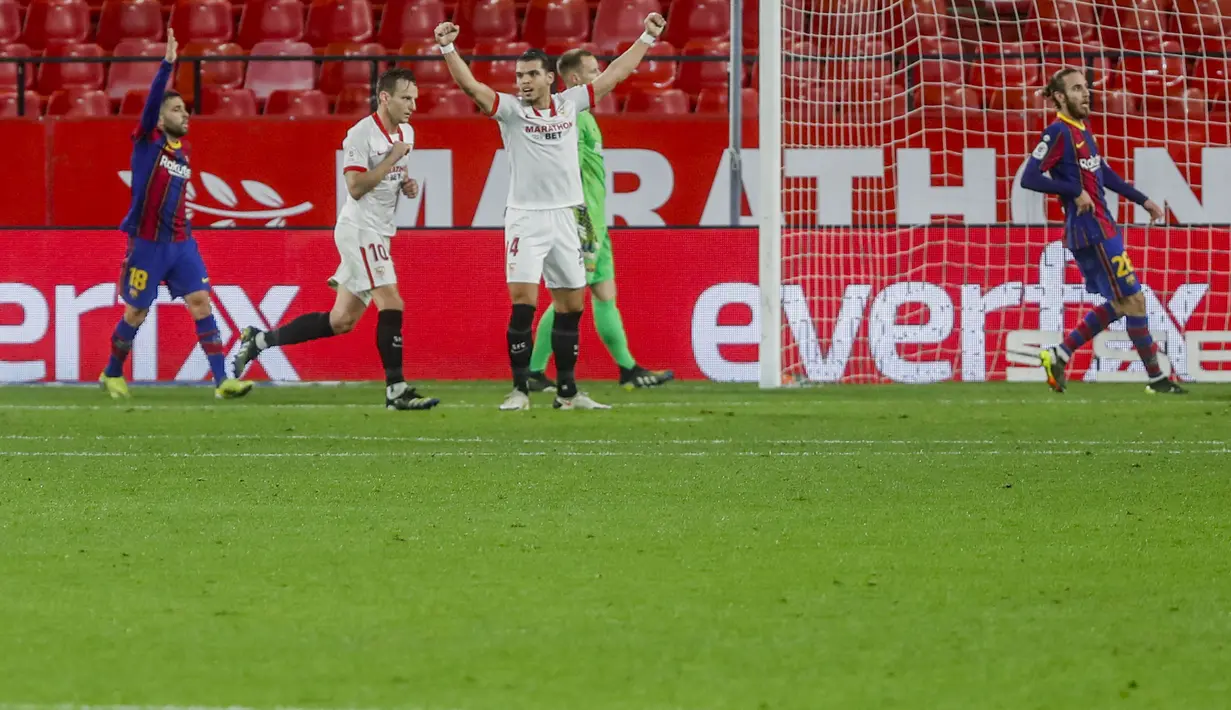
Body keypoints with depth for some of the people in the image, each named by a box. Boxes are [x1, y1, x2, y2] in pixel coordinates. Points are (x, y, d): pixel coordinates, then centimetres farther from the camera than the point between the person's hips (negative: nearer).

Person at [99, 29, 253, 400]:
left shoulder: (183, 149, 12)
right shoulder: (147, 141, -5)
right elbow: (151, 102, -21)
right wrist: (167, 65, -29)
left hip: (181, 241, 5)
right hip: (147, 242, -5)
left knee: (201, 303, -6)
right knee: (136, 313, 5)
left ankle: (221, 380, -11)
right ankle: (112, 375, 26)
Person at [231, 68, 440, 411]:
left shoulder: (406, 133, 12)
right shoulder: (361, 135, -15)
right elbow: (356, 187, -21)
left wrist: (407, 184, 5)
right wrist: (392, 158, -21)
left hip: (377, 234, 9)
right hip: (359, 230, -9)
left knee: (341, 321, 9)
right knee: (392, 306, -15)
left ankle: (258, 341, 18)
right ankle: (396, 391, -11)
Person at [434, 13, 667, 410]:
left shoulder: (569, 103, 8)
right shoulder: (510, 108, -2)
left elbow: (615, 74, 18)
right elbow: (470, 84, -16)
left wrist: (647, 38, 22)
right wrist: (447, 48, -30)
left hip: (567, 217, 4)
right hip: (526, 218, -4)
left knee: (571, 307, 8)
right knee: (523, 304, -12)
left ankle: (567, 392, 16)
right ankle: (520, 390, -7)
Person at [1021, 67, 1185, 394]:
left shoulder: (1082, 131, 14)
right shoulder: (1058, 133, -13)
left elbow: (1103, 173, 25)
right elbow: (1029, 178, -19)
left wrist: (1142, 200, 24)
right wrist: (1075, 191, -19)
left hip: (1102, 229, 10)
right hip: (1091, 232, -10)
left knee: (1119, 304, 13)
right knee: (1133, 299, -5)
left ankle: (1059, 355, 17)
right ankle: (1157, 379, 3)